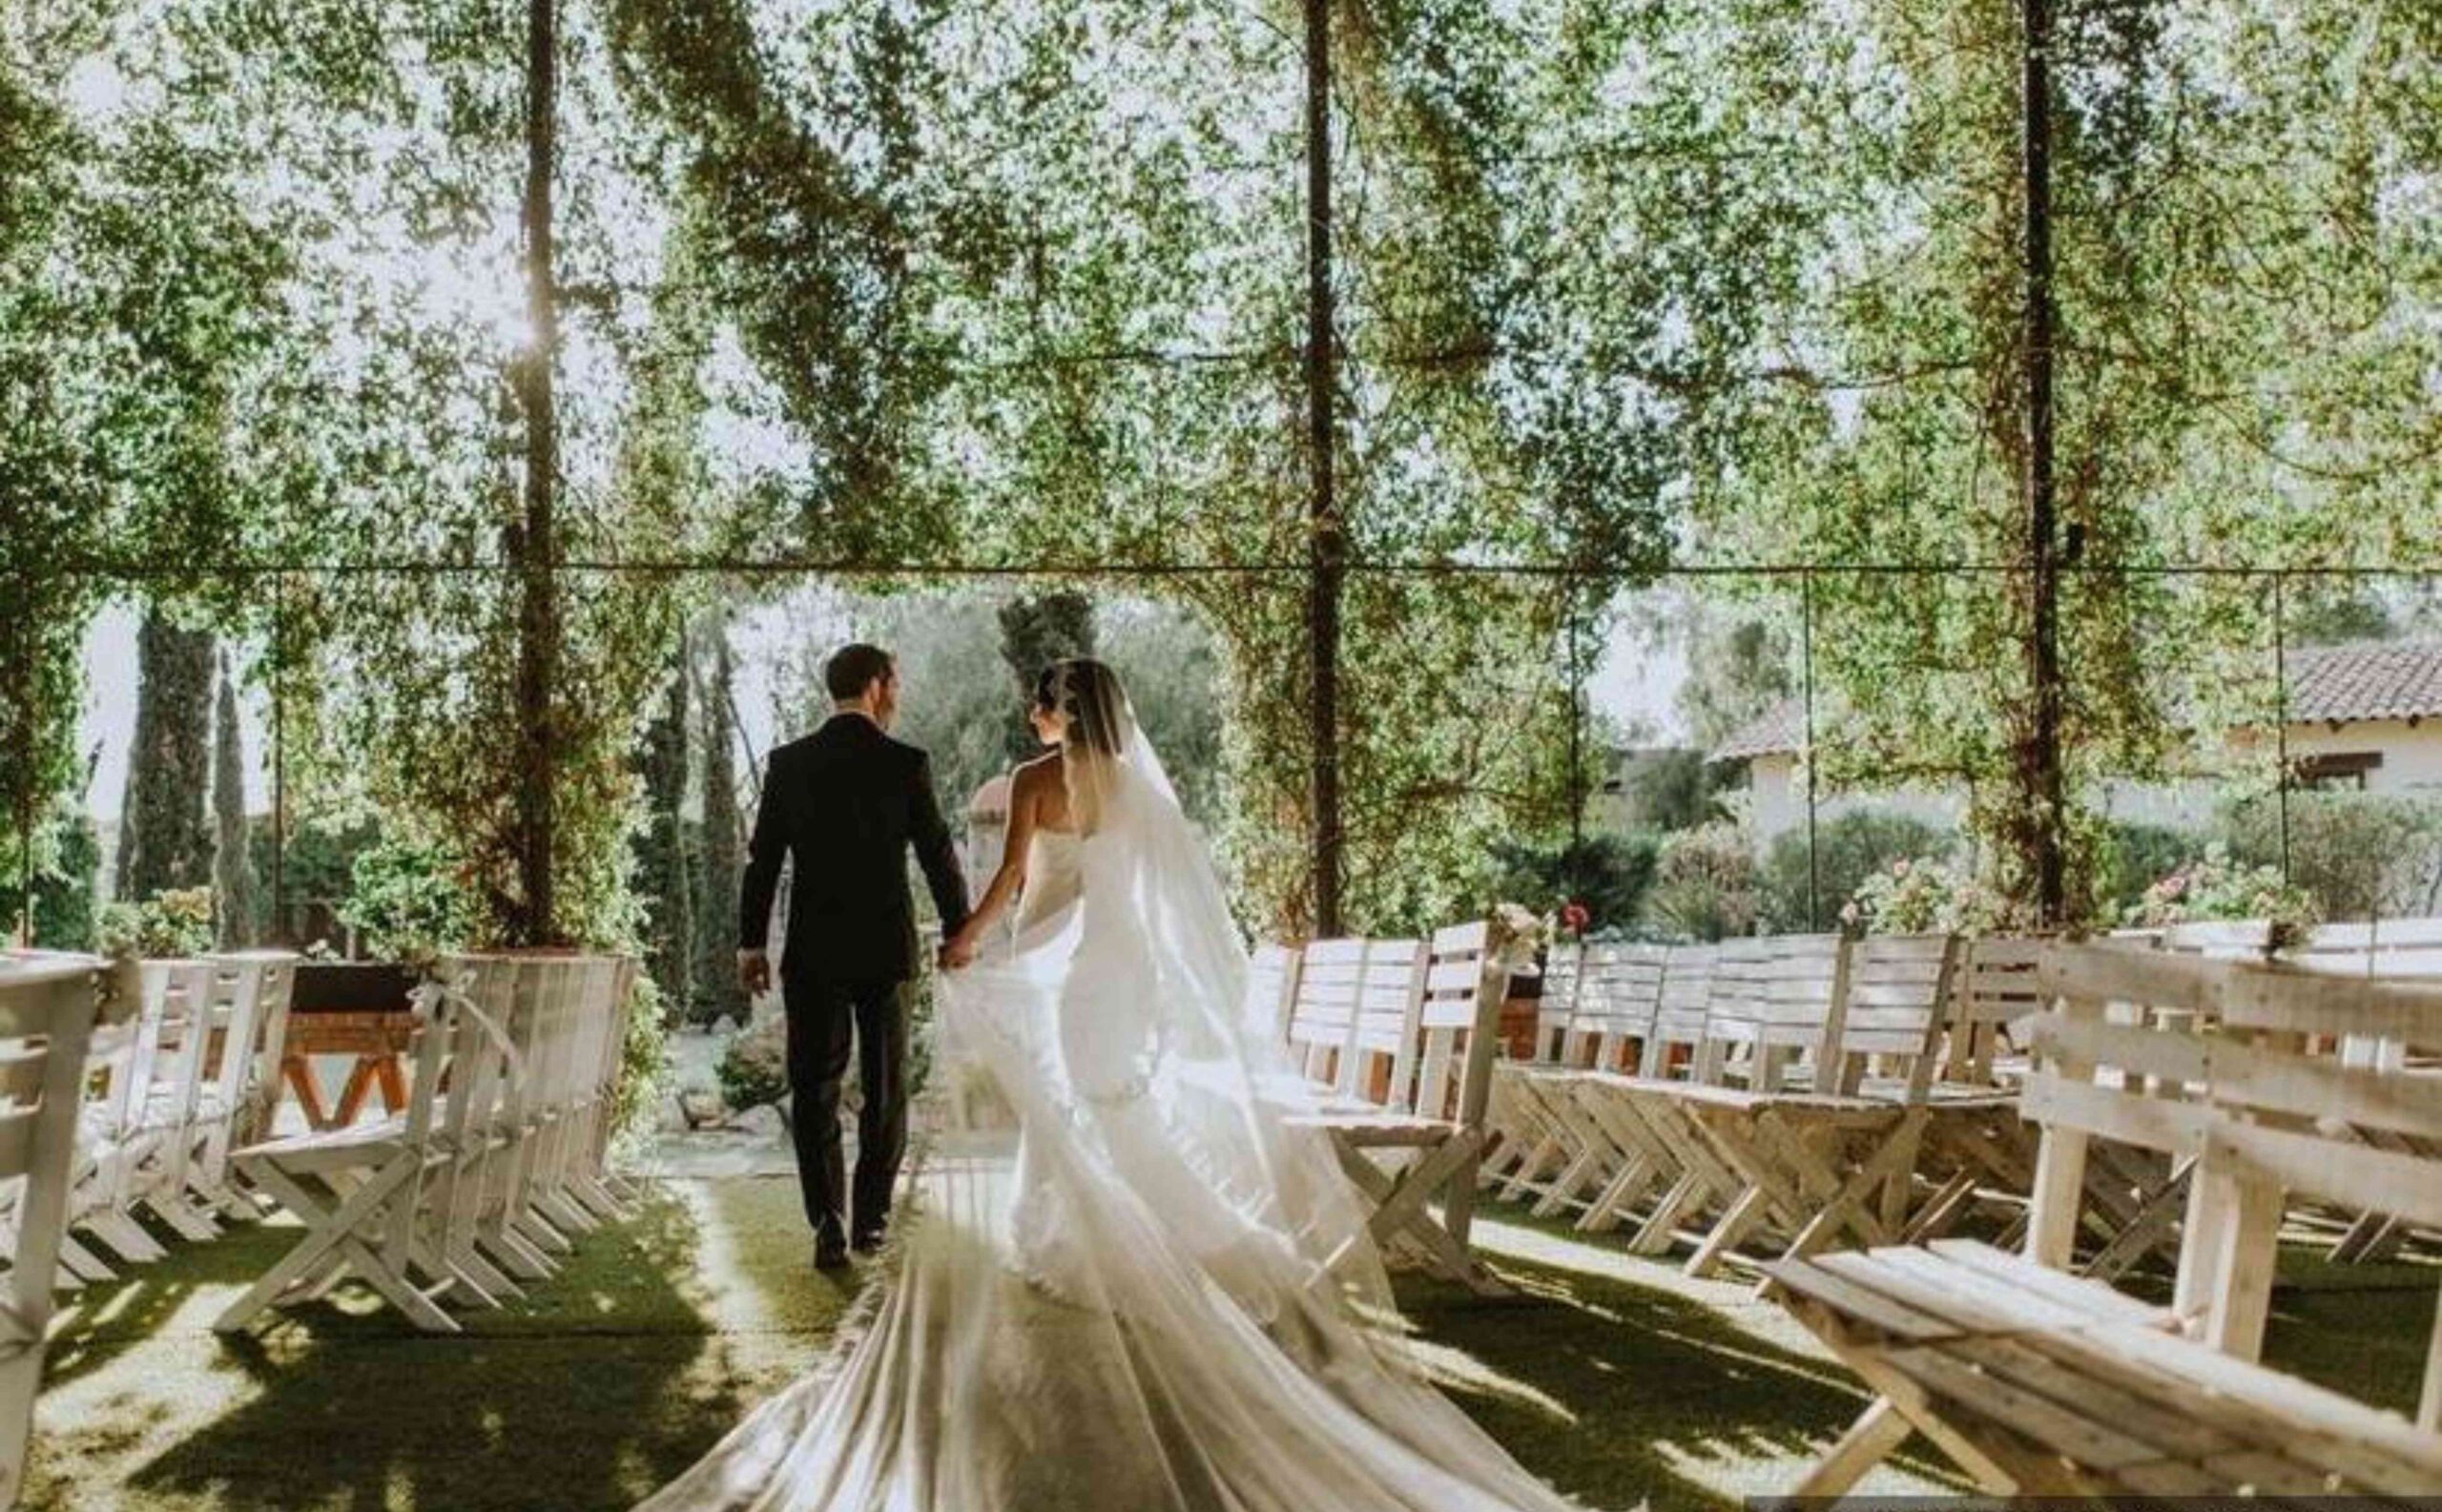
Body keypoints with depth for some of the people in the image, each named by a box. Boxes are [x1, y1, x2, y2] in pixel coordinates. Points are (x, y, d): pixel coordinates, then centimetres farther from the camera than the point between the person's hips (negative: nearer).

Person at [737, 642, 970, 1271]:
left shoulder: (787, 763, -1)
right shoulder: (905, 764, -7)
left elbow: (763, 860, 1)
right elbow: (938, 854, -3)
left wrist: (752, 943, 9)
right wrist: (959, 931, 10)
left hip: (812, 953, 1)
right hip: (886, 950, -1)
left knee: (815, 1089, 6)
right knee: (885, 1088, 12)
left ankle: (828, 1220, -6)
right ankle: (870, 1219, 16)